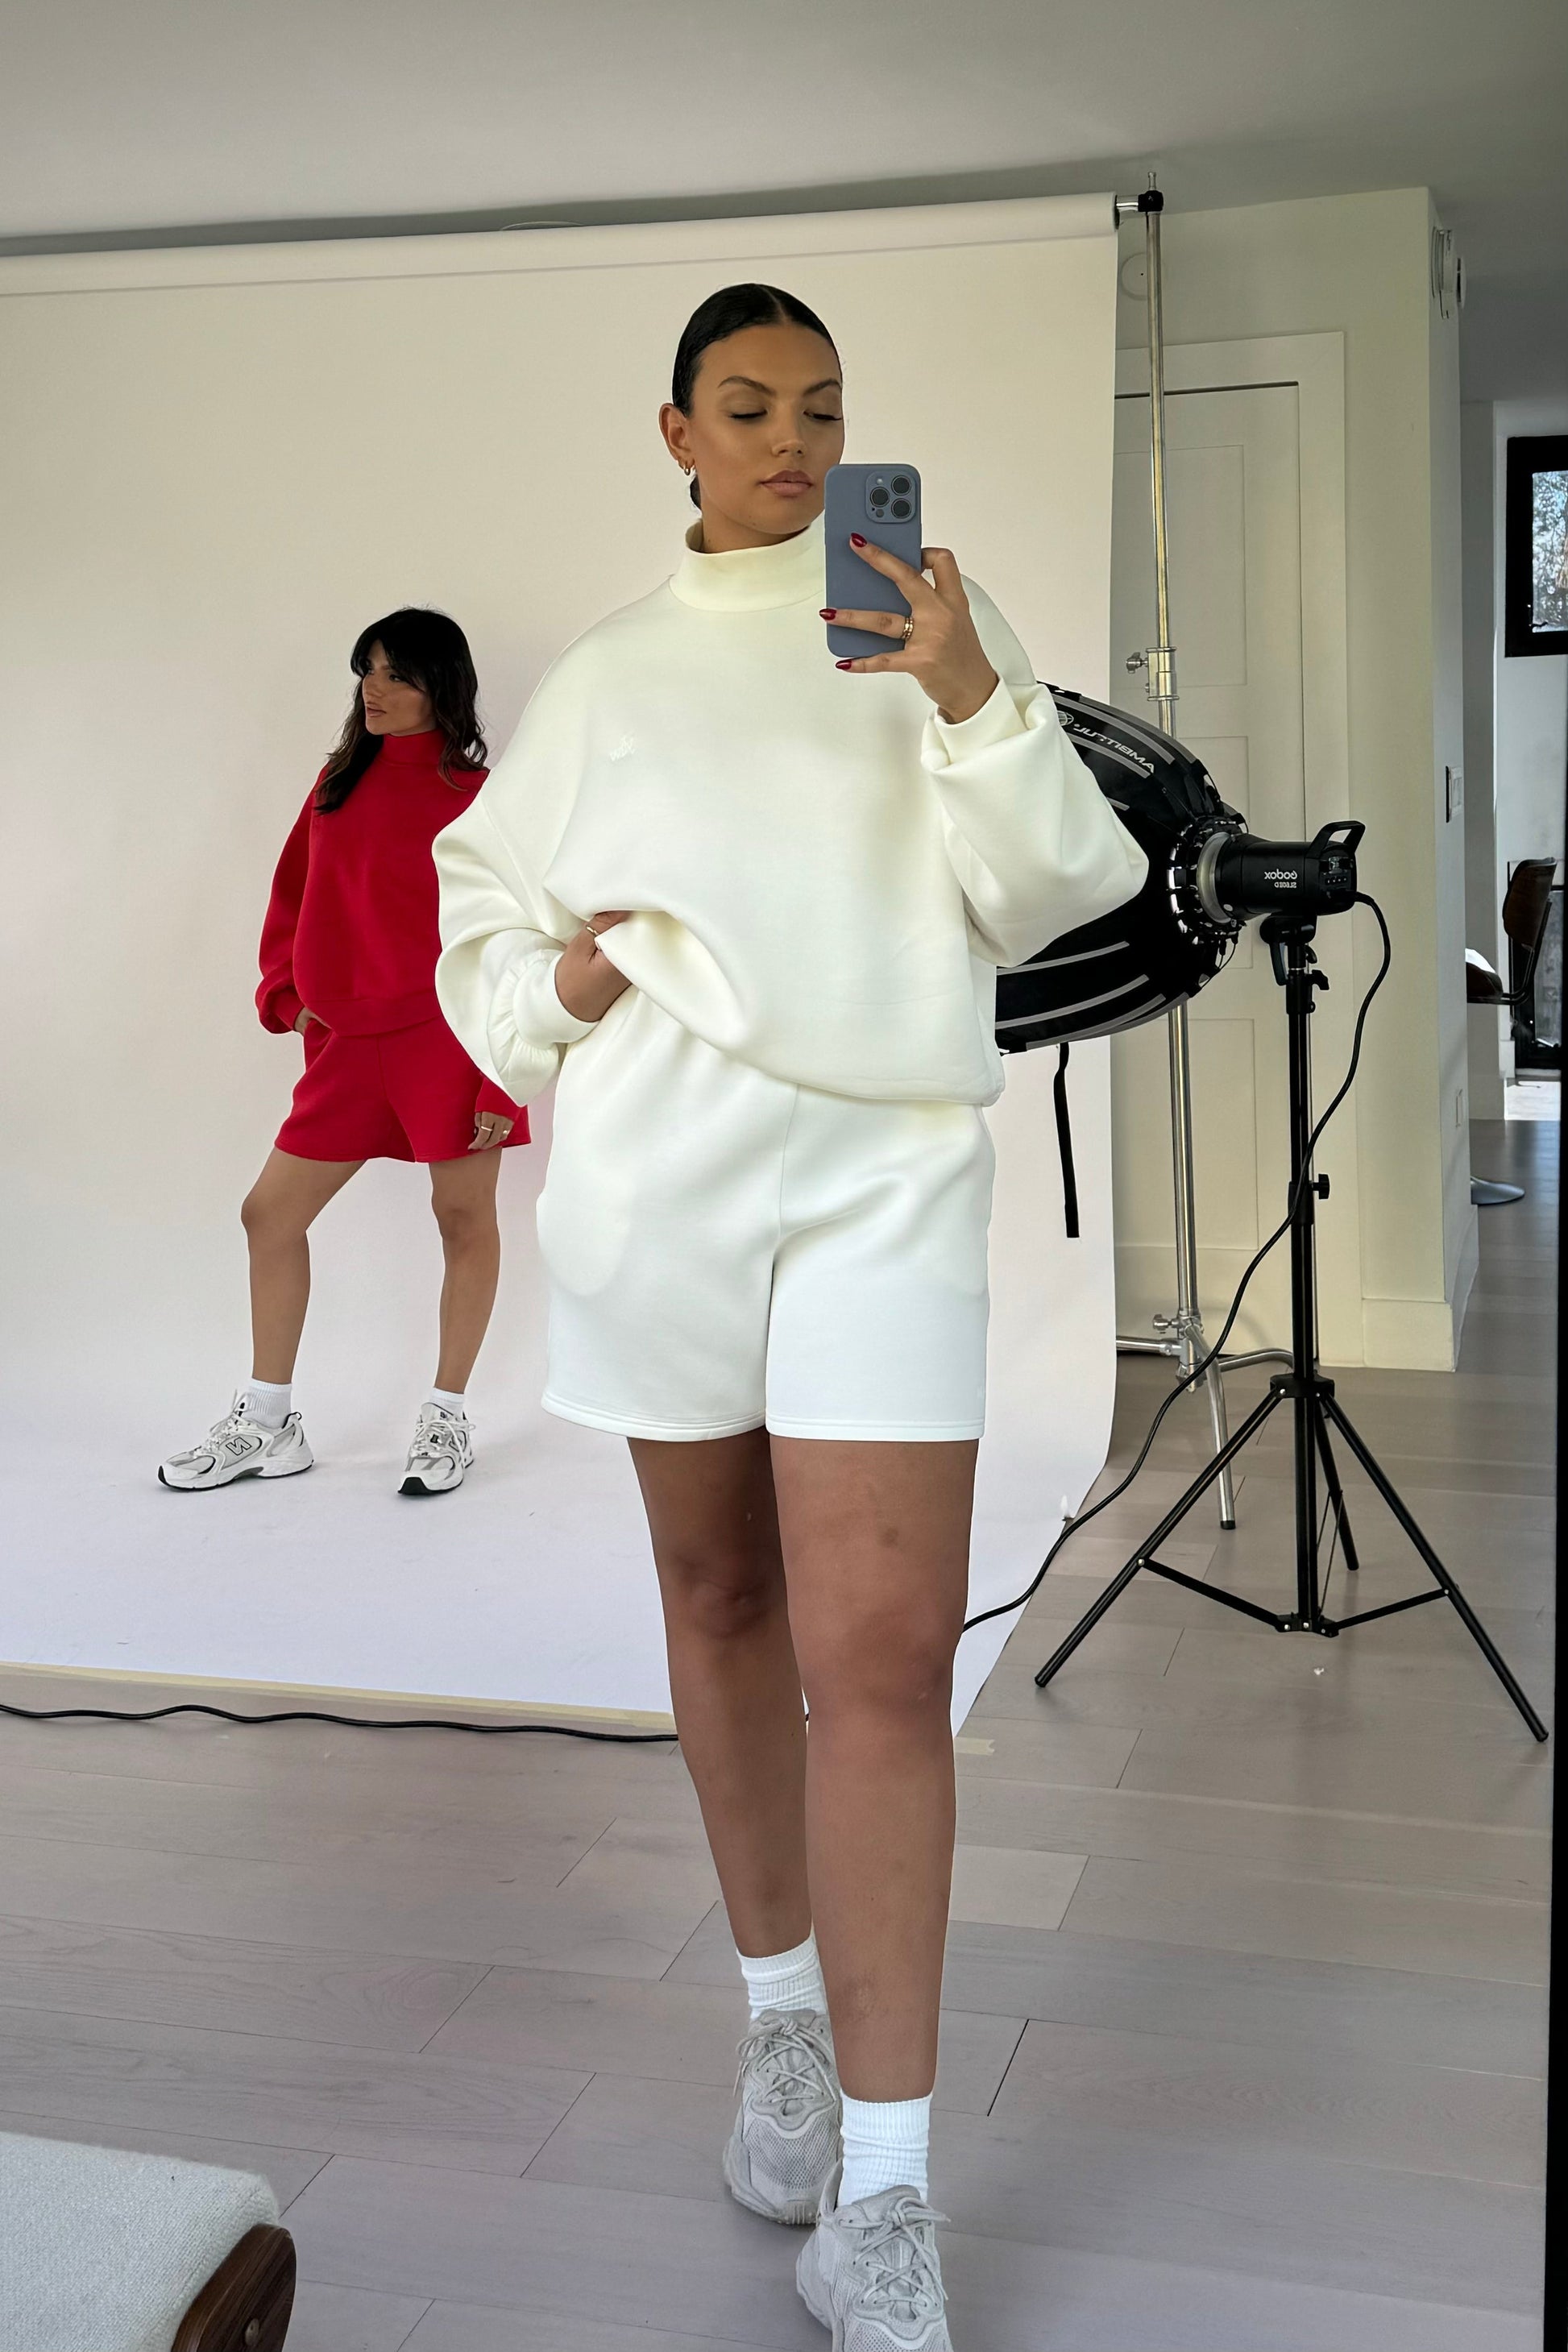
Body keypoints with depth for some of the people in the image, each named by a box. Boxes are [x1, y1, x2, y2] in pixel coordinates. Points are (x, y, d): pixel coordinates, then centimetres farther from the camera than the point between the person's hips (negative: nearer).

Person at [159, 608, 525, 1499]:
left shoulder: (476, 796, -5)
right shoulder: (340, 781, 12)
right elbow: (295, 894, 20)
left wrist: (502, 1078, -13)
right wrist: (290, 996, 6)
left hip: (449, 1035, -6)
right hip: (349, 1041, 6)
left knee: (463, 1215, 3)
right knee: (271, 1214, 7)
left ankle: (449, 1417, 19)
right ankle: (266, 1423, 19)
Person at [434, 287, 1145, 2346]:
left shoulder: (934, 618, 9)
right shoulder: (607, 675, 13)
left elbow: (1050, 893, 1)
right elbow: (488, 902, 20)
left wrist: (974, 700, -15)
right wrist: (557, 986, -2)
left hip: (882, 1167, -2)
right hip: (659, 1168, 3)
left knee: (885, 1658, -10)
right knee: (723, 1602, 13)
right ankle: (784, 2019, 32)